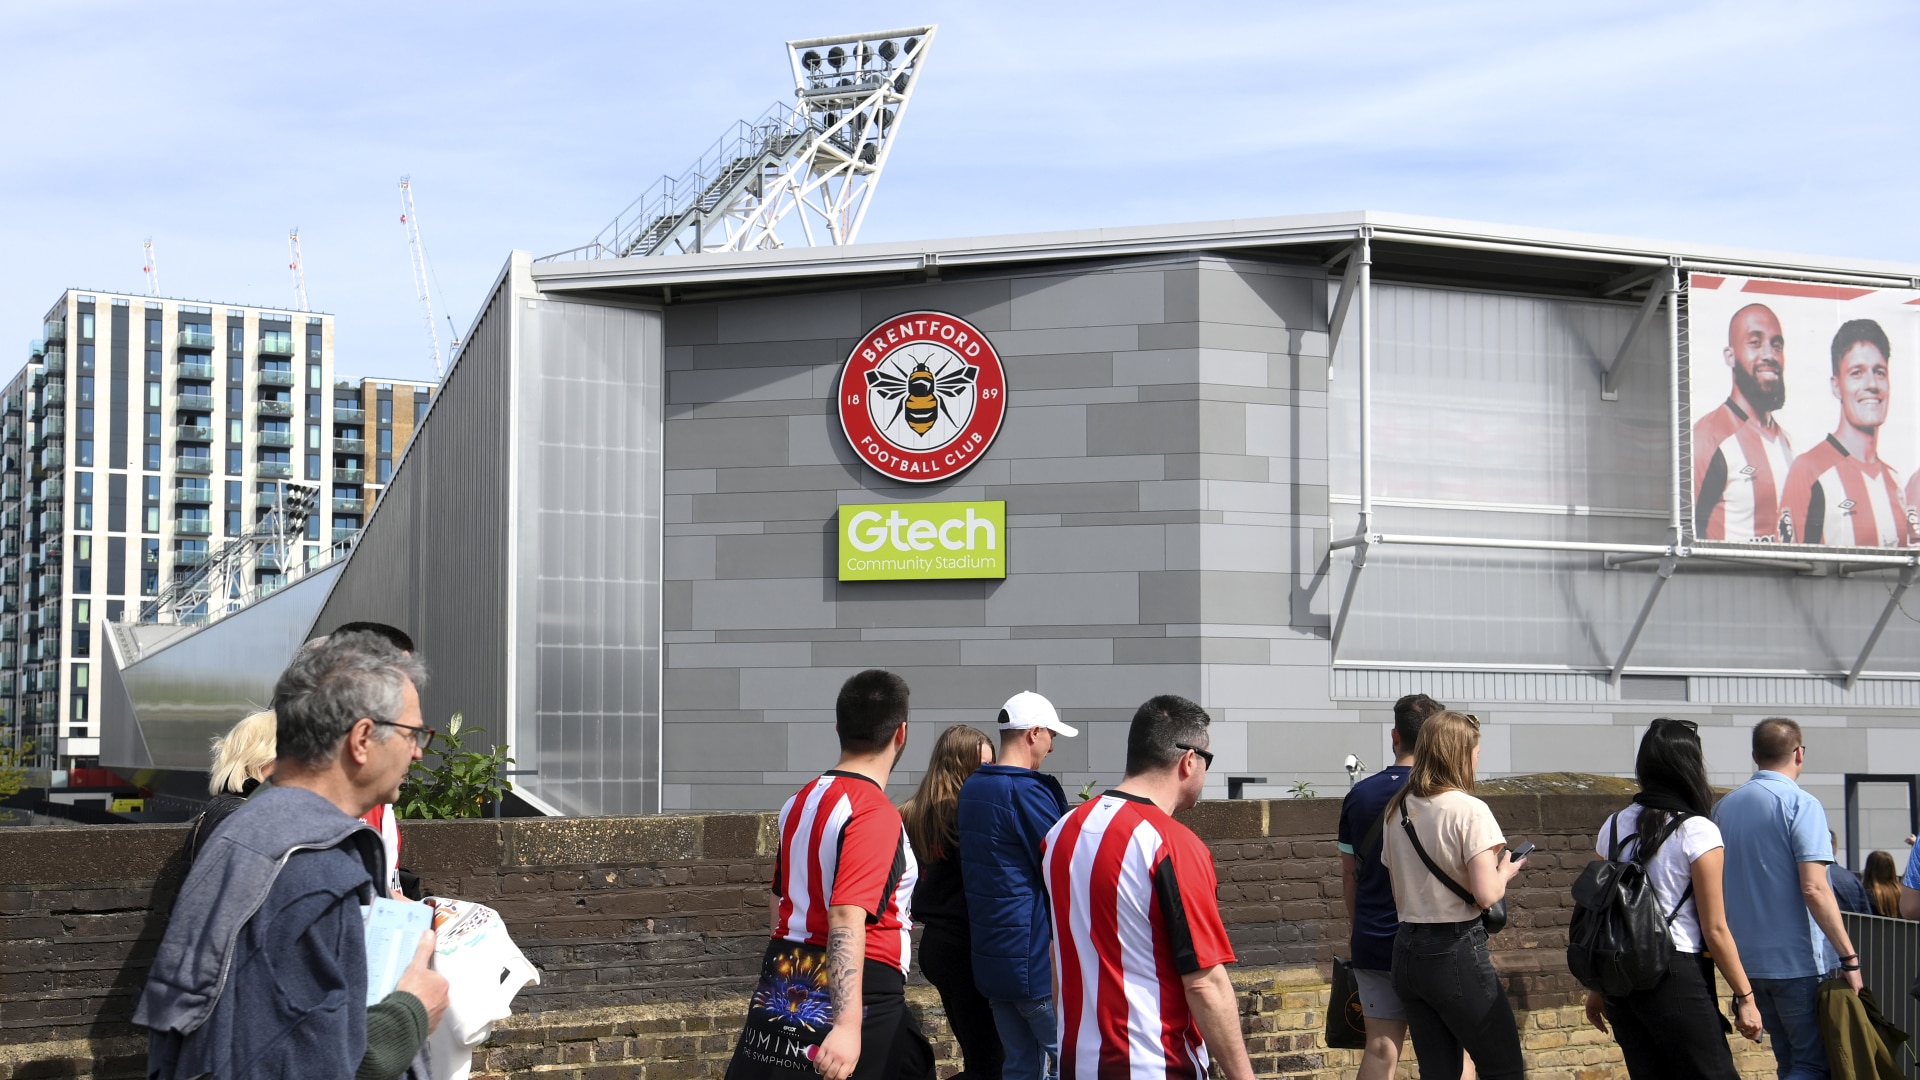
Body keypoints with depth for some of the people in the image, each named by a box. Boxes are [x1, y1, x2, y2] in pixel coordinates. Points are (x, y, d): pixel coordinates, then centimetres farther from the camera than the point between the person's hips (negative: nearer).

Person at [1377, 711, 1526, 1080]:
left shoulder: (1397, 809, 8)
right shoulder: (1468, 810, -13)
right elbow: (1486, 895, -18)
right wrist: (1507, 870, 1)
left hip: (1407, 950, 7)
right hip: (1456, 952, -7)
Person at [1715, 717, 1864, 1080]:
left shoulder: (1724, 806, 9)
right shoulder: (1800, 804, -12)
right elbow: (1814, 889, -20)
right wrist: (1849, 956, -15)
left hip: (1748, 959, 7)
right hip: (1797, 960, -7)